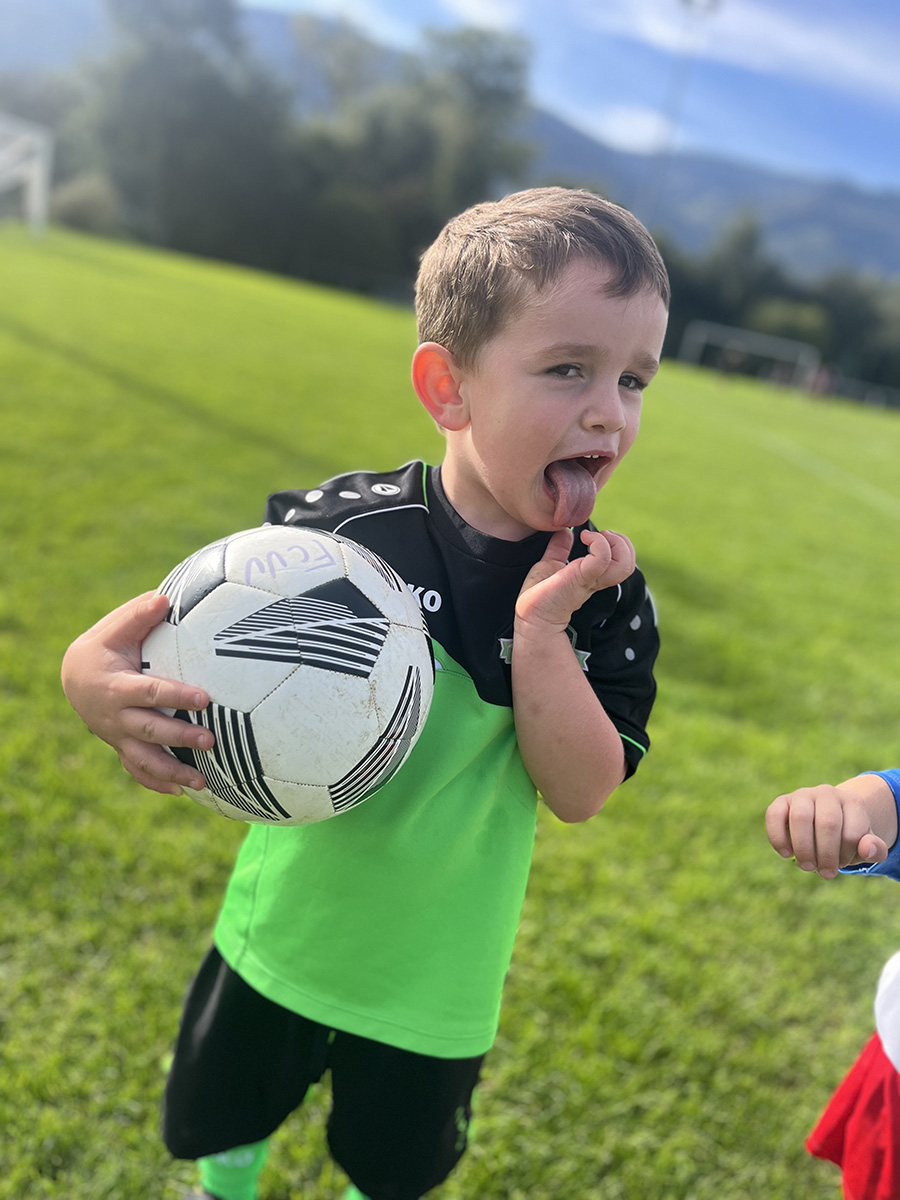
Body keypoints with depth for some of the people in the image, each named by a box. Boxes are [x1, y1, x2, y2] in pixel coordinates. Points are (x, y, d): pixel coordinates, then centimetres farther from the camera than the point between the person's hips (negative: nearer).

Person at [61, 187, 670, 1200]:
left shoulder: (608, 596, -17)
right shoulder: (341, 528, -23)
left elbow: (580, 793, -20)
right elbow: (177, 615, -14)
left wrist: (541, 630, -33)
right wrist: (97, 674, -36)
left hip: (438, 974, 1)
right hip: (281, 934, 0)